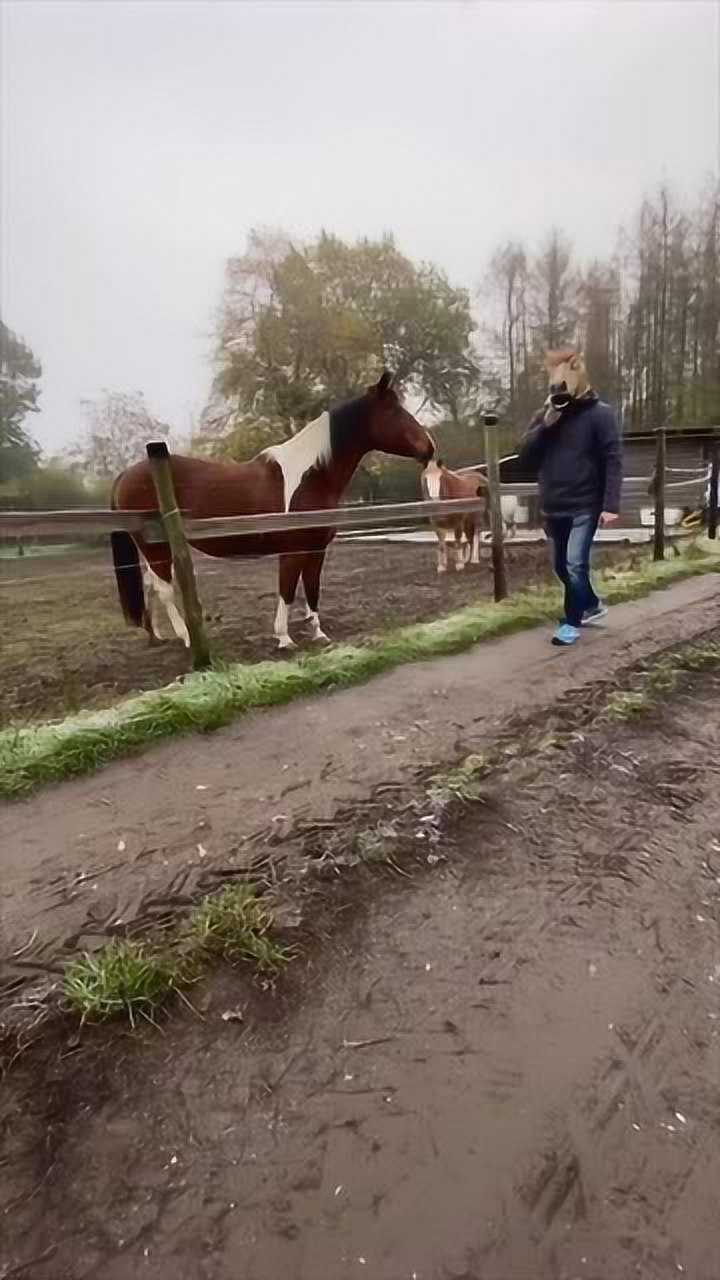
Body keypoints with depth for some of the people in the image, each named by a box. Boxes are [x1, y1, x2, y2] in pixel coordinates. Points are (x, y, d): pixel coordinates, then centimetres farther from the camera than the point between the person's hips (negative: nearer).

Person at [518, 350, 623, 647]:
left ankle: (572, 622, 5)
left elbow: (613, 461, -11)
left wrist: (611, 505, -19)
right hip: (553, 507, 6)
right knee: (562, 566, 14)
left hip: (585, 506, -6)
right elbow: (525, 457, -1)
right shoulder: (544, 414, 6)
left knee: (575, 565, -11)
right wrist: (546, 424, -14)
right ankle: (592, 605, 36)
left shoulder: (599, 413, -7)